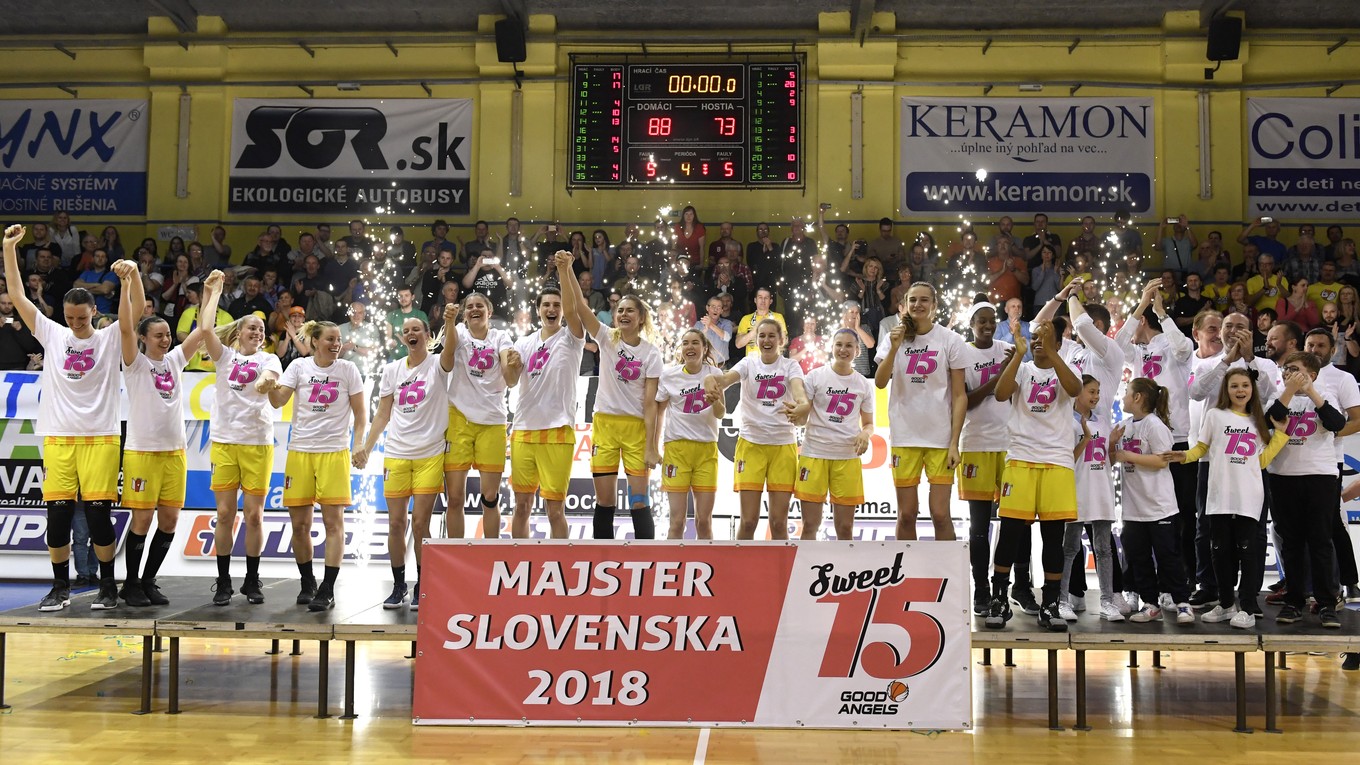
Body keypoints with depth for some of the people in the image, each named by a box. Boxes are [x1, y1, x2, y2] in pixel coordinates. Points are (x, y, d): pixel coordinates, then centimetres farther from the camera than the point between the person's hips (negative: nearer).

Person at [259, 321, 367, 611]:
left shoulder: (348, 370, 2)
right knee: (299, 524, 5)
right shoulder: (299, 366, 4)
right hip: (300, 451, 2)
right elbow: (278, 401, -6)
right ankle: (307, 584, 23)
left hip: (334, 452, -1)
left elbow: (360, 412, 4)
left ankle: (327, 590, -3)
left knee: (333, 521, -7)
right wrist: (270, 388, -27)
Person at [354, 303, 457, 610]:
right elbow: (383, 414, 13)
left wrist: (450, 324, -44)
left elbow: (450, 353, -26)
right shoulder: (392, 370, 10)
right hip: (396, 454, 3)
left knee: (421, 523, -4)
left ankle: (421, 587, 9)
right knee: (396, 522, 3)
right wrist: (366, 447, 4)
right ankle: (399, 586, 17)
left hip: (430, 454, -3)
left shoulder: (437, 365, -1)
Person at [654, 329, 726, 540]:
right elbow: (658, 411, 9)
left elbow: (720, 414, -2)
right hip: (677, 446, -1)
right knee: (677, 520, -5)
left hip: (707, 450, 1)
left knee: (704, 520, 3)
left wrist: (715, 402, -23)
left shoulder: (714, 373, 1)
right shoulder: (669, 375, -1)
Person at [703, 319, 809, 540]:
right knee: (748, 521, -1)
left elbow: (798, 387, -22)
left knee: (779, 522, 3)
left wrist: (802, 405, -46)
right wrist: (712, 379, -45)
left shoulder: (791, 366, 1)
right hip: (751, 443, 0)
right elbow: (728, 377, -20)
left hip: (783, 444, 0)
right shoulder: (749, 363, 2)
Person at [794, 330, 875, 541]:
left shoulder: (864, 384, 7)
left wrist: (865, 434, -10)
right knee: (810, 525, -1)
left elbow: (868, 423, 14)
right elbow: (802, 419, 0)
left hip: (848, 457, 2)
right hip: (814, 453, -2)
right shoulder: (815, 376, 1)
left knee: (845, 527, 5)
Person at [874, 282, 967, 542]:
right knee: (906, 514, 6)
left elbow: (959, 395, -2)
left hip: (940, 438, -2)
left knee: (940, 514, -4)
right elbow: (880, 382, -6)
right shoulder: (895, 337, 6)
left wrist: (954, 442, -8)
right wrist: (894, 348, -19)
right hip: (904, 437, 2)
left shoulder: (950, 340, -1)